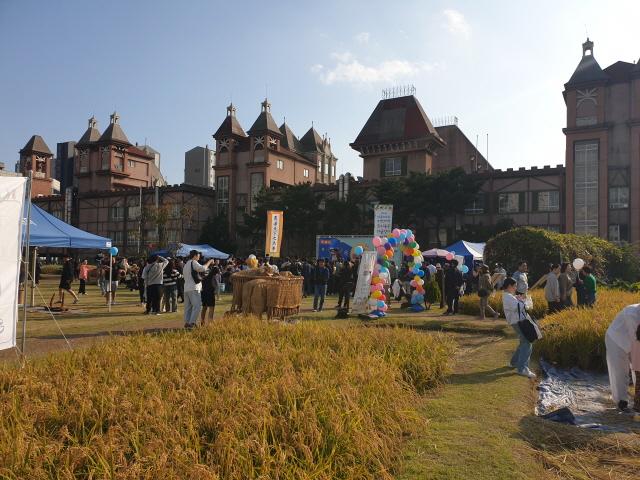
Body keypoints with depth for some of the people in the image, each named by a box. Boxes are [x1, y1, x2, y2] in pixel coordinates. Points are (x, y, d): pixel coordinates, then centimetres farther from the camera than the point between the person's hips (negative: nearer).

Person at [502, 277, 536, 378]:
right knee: (527, 344, -14)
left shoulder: (508, 296, 18)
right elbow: (519, 307, -25)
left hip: (519, 321, 11)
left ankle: (514, 362, 32)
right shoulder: (508, 297, -16)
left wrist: (519, 299, 0)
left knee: (524, 343, 21)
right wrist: (521, 300, -6)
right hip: (518, 322, -11)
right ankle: (523, 369, -17)